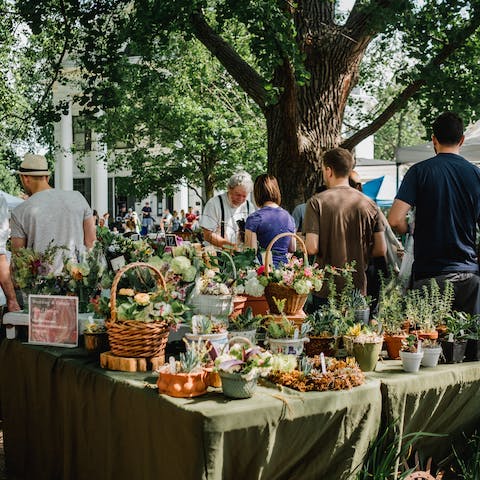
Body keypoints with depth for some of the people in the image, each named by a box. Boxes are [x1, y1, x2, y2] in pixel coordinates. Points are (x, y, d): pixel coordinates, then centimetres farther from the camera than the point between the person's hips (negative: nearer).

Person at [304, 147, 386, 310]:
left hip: (326, 291, -3)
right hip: (358, 290, 3)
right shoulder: (369, 203, 2)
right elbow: (381, 249, 1)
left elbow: (312, 248, -15)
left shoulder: (317, 202, -8)